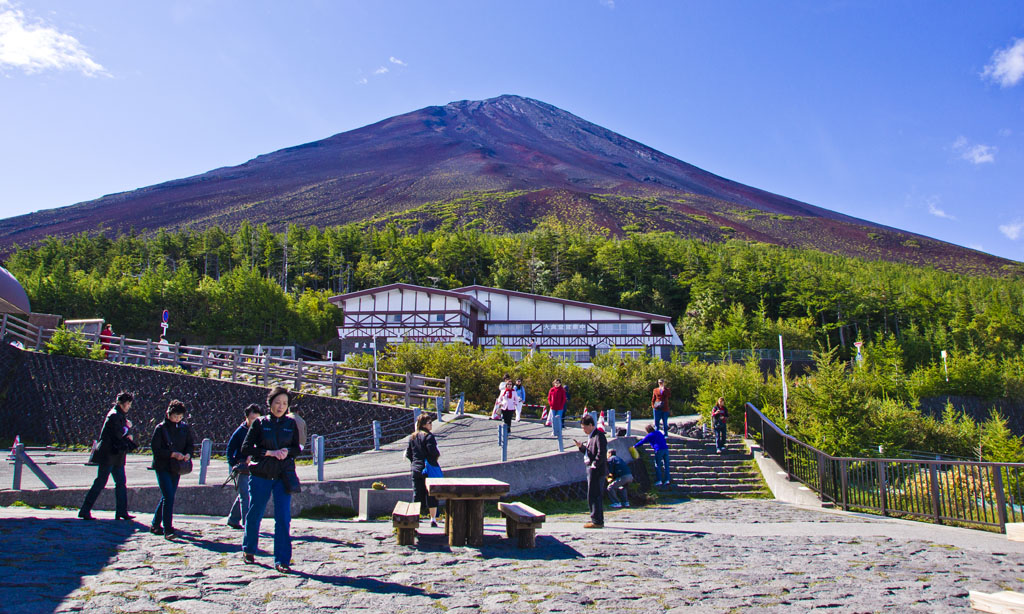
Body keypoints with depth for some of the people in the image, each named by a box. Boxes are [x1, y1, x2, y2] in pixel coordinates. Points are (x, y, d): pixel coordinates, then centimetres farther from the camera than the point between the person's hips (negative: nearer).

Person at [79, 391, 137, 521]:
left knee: (121, 483, 8)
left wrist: (126, 433, -3)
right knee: (100, 483, -4)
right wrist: (127, 427, -4)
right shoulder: (114, 415, -14)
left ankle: (121, 512, 11)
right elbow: (119, 433, -21)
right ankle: (84, 511, 5)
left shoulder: (119, 415, 16)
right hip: (108, 455, -10)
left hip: (116, 456, 10)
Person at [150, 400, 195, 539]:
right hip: (162, 467, -5)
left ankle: (155, 525, 29)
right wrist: (172, 454, -21)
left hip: (176, 468, 5)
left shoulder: (185, 428, 5)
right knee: (169, 497, -13)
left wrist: (188, 454, -11)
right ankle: (167, 529, -10)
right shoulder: (160, 428, -8)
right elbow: (155, 448, -11)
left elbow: (191, 444, 10)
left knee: (167, 497, 13)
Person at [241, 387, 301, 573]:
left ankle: (282, 560, -1)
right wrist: (270, 453, -15)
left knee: (283, 518, -6)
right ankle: (248, 550, 37)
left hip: (283, 476, 1)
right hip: (260, 475, -1)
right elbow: (246, 448, -5)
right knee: (255, 514, 12)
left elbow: (297, 449, 9)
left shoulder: (291, 424, 6)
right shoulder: (259, 423, 1)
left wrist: (287, 451, -13)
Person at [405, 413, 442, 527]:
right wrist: (438, 455, 0)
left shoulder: (412, 437, 8)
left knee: (417, 494, 10)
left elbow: (408, 454, 9)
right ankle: (433, 519, 4)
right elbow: (433, 452, -20)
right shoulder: (429, 436, -13)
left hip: (415, 469, 6)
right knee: (431, 494, 2)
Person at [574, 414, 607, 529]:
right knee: (597, 496, 14)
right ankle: (599, 520, 21)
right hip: (592, 471, 10)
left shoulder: (599, 436, -15)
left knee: (593, 496, -7)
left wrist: (594, 465, -20)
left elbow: (601, 453, -22)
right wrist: (581, 446, 4)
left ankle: (597, 521, -2)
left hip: (596, 471, -10)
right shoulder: (591, 437, 15)